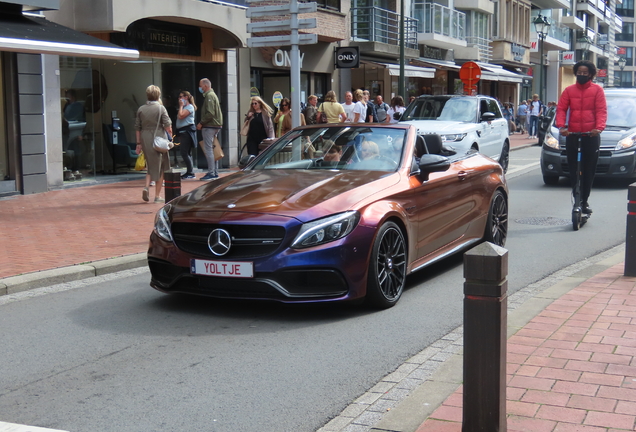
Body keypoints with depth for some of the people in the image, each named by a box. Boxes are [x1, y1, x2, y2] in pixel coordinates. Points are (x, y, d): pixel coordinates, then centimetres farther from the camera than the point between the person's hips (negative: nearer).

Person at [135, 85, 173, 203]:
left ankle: (146, 187, -4)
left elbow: (137, 128, 8)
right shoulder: (160, 108, -6)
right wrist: (171, 136, 9)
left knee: (151, 167, 19)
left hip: (145, 140, 4)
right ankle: (157, 196, 7)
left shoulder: (141, 109, 6)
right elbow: (167, 125, -9)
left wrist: (139, 143, 14)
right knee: (160, 168, 6)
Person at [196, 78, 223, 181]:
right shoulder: (212, 94, 20)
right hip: (215, 126, 10)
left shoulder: (209, 96, -12)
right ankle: (215, 172, 16)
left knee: (208, 149, -8)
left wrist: (201, 123, -14)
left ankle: (211, 173, -8)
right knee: (212, 149, 13)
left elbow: (210, 113, -22)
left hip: (209, 126, -10)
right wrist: (202, 123, 15)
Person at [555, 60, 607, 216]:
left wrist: (599, 127, -21)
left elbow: (601, 110, -4)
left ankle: (584, 201, 14)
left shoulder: (597, 90, 4)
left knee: (589, 170, 4)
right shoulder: (569, 90, 8)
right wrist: (561, 126, -16)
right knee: (574, 169, -1)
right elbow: (561, 109, 2)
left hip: (591, 136, -1)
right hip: (572, 135, 1)